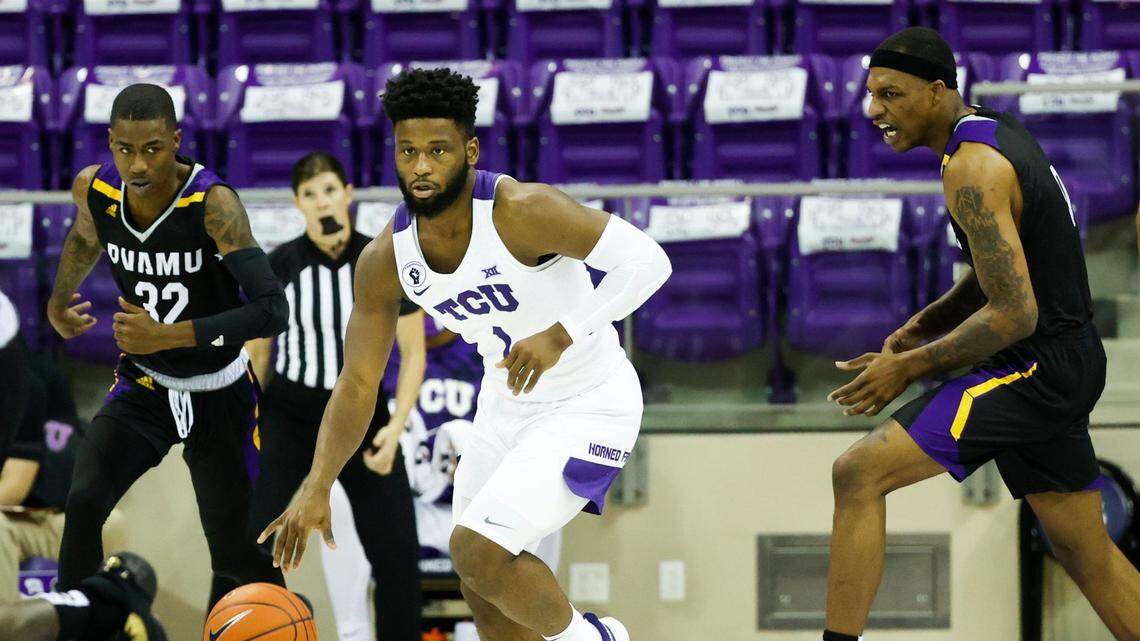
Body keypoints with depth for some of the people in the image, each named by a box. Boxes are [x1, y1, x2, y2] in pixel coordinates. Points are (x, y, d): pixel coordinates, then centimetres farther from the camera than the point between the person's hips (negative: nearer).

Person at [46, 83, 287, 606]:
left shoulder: (213, 204, -29)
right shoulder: (94, 190, -12)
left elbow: (273, 311, -35)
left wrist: (169, 335, -39)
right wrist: (59, 302, 30)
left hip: (218, 395, -3)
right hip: (143, 387, 3)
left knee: (233, 554, 6)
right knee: (84, 503, -22)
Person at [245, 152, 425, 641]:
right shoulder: (279, 266, -8)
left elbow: (412, 352, -4)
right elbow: (256, 352, 4)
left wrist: (396, 427, -15)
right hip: (288, 421, 0)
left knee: (396, 557, -3)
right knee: (246, 549, -12)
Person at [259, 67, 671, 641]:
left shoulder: (521, 211, -27)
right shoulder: (385, 260, -9)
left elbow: (647, 260, -28)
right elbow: (357, 385, -3)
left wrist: (561, 335, -38)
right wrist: (315, 489, -13)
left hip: (588, 404, -7)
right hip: (506, 405, 7)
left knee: (478, 550, -19)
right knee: (483, 590, 13)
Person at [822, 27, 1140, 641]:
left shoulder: (972, 169, -20)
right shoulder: (997, 128, 11)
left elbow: (1014, 314, -24)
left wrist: (910, 366, -17)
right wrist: (925, 324, 10)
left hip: (1034, 370, -10)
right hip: (1065, 364, 10)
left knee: (858, 474, -15)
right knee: (1087, 552, 18)